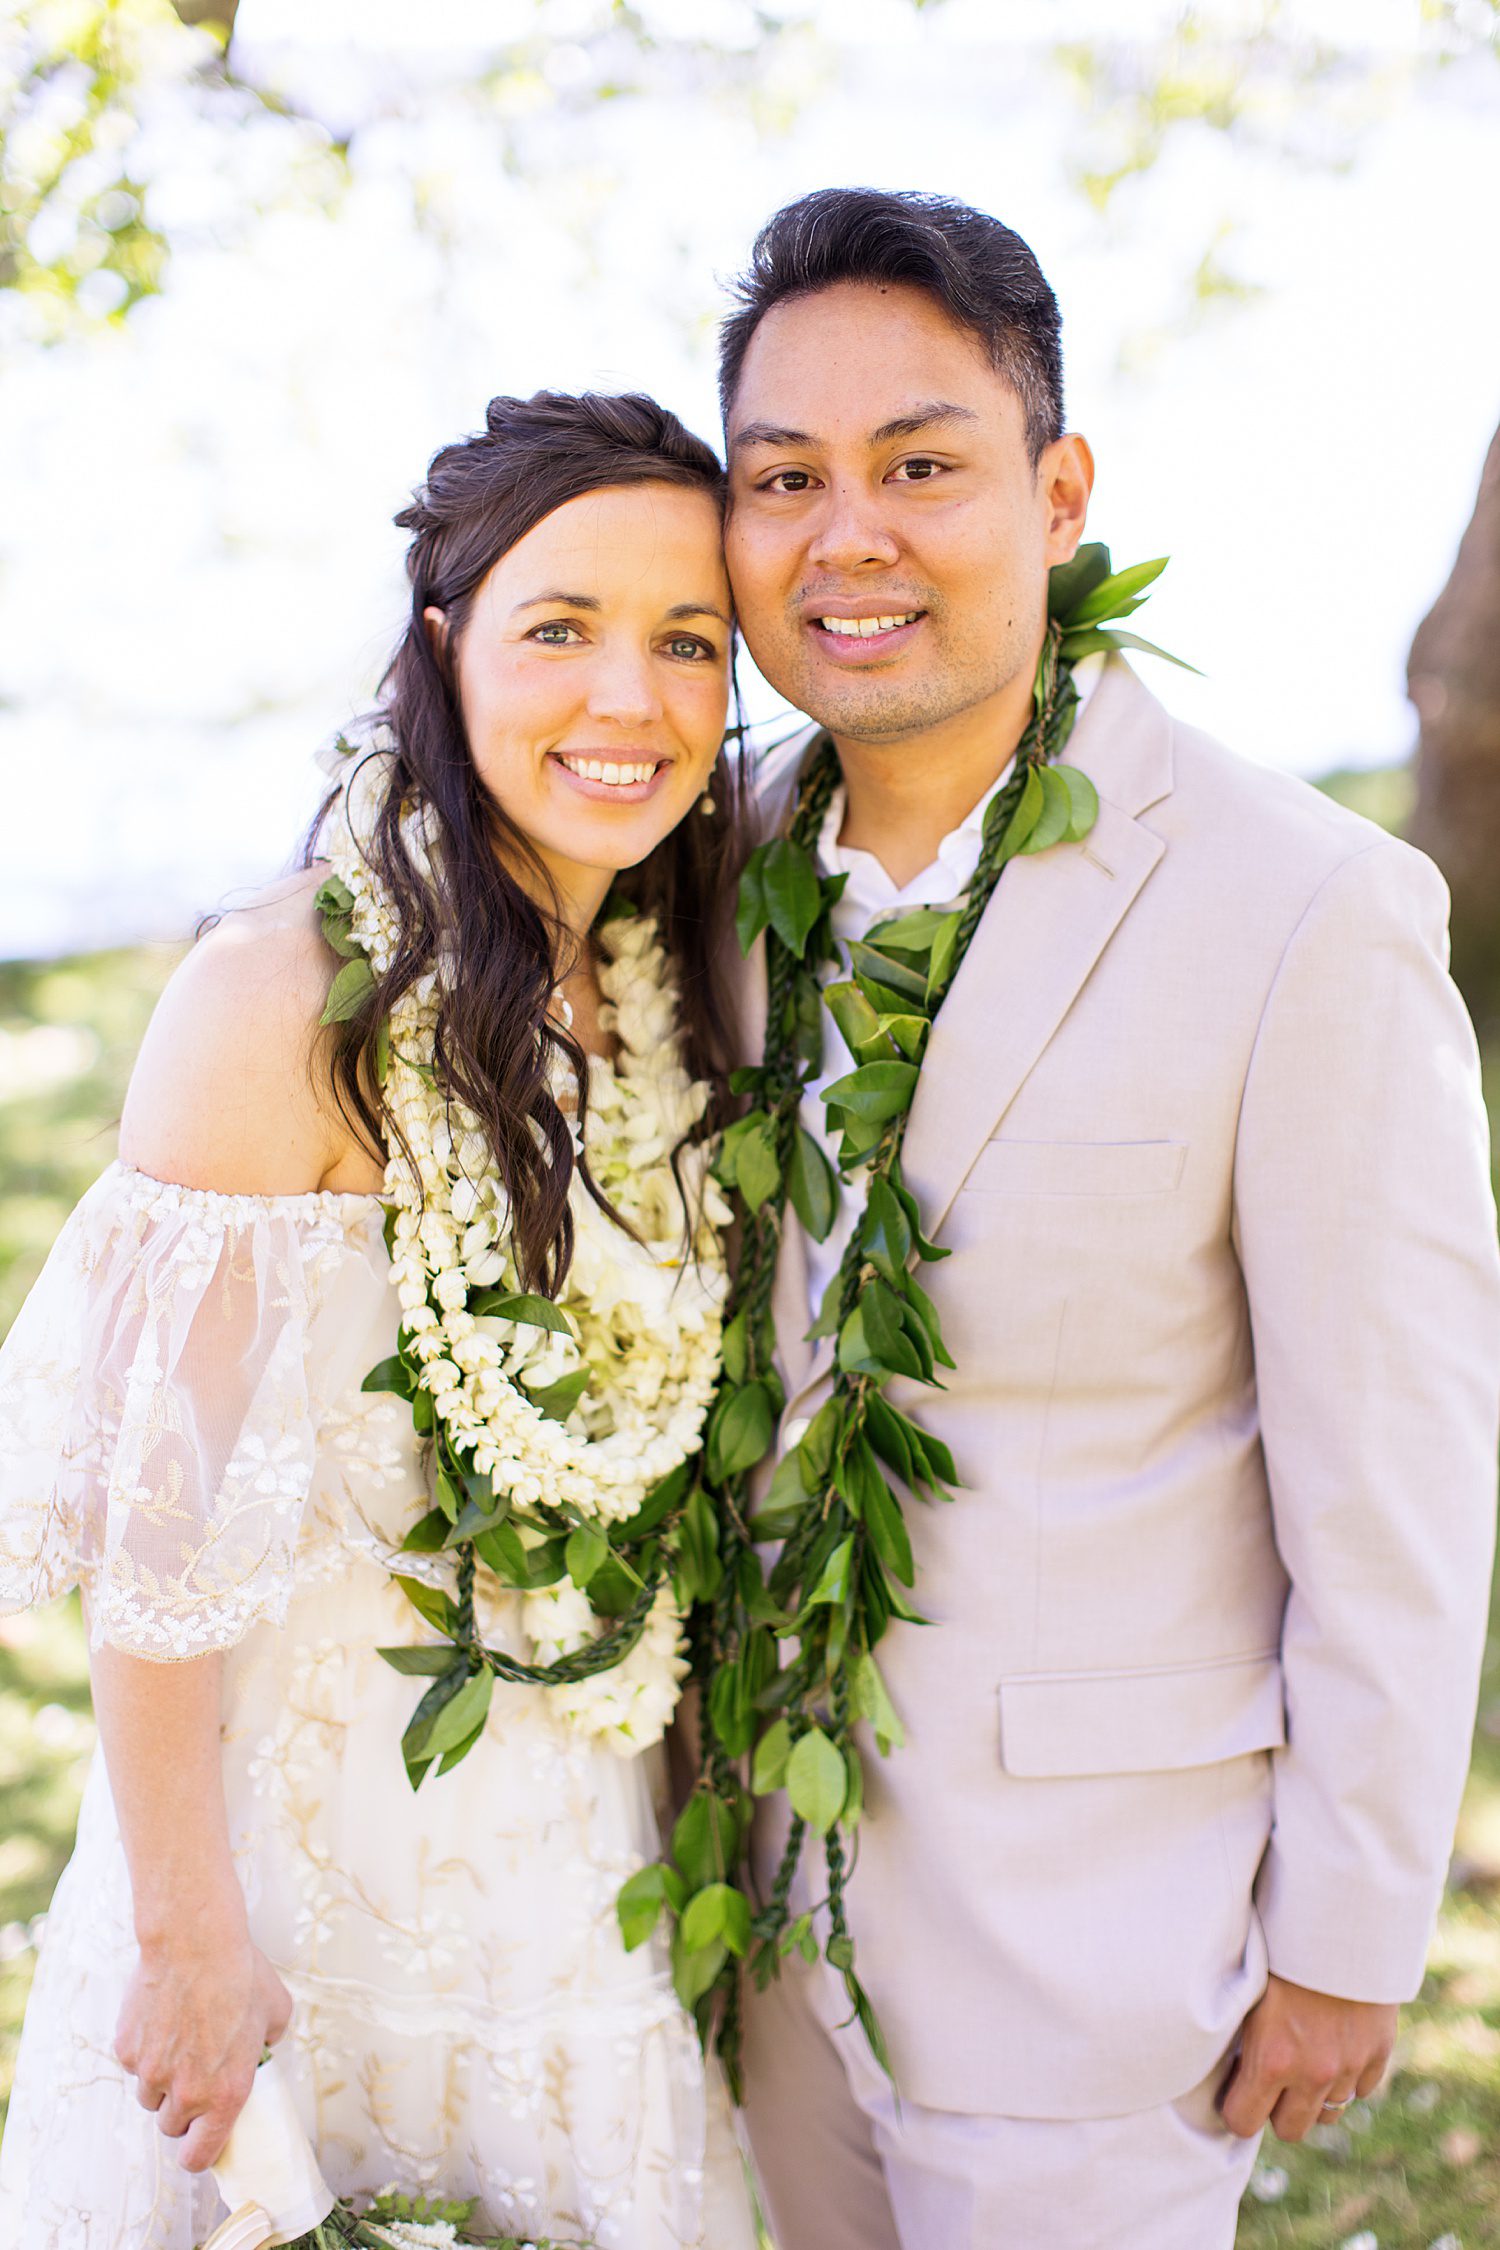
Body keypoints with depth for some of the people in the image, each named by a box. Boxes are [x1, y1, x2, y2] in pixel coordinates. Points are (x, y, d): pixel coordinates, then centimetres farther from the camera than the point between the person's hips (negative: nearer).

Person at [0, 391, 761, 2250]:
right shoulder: (285, 1002, -22)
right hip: (311, 1808, -5)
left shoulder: (681, 985, -2)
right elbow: (164, 1535, -19)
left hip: (594, 1826, 6)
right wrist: (186, 1939, -15)